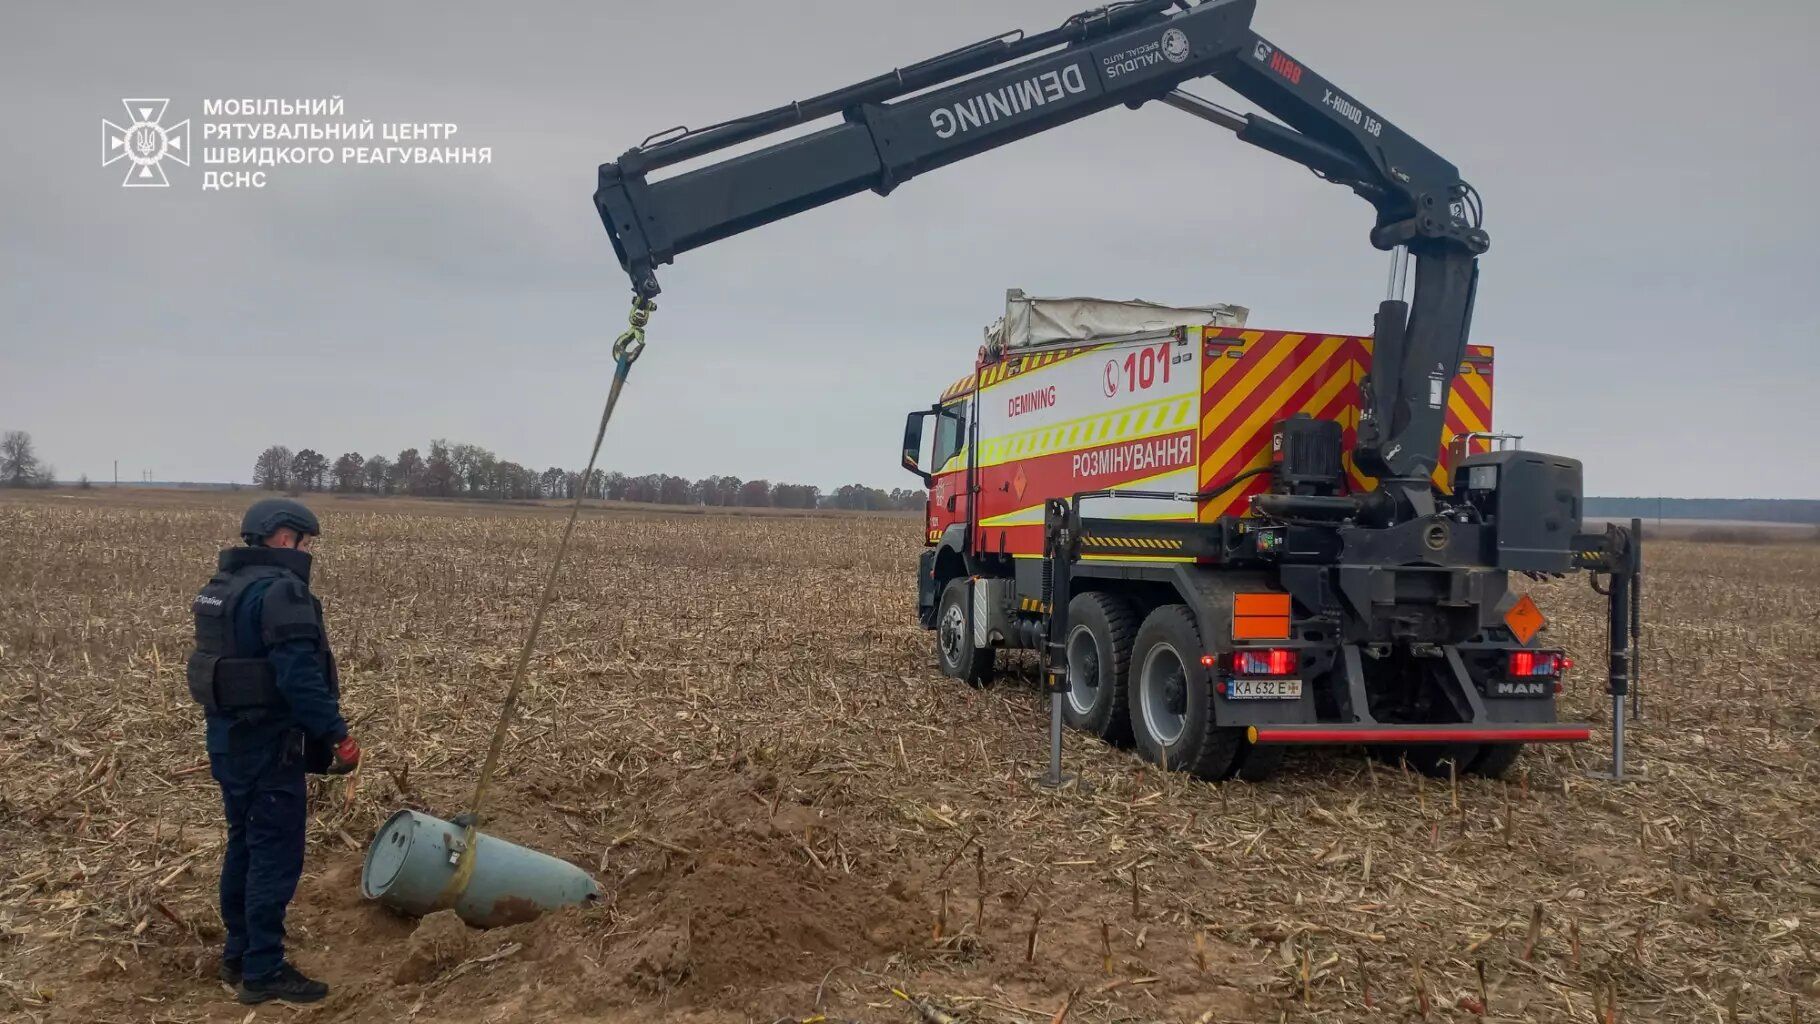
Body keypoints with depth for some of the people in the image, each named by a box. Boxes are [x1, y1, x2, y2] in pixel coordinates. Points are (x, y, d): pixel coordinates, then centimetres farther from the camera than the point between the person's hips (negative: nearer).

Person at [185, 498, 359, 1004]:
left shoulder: (221, 587, 12)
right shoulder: (279, 590, -19)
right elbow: (299, 676, -26)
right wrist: (338, 734, -20)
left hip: (227, 739, 10)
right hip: (268, 744, -10)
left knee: (244, 845, 19)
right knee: (276, 854, -2)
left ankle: (238, 955, 30)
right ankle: (263, 971, 5)